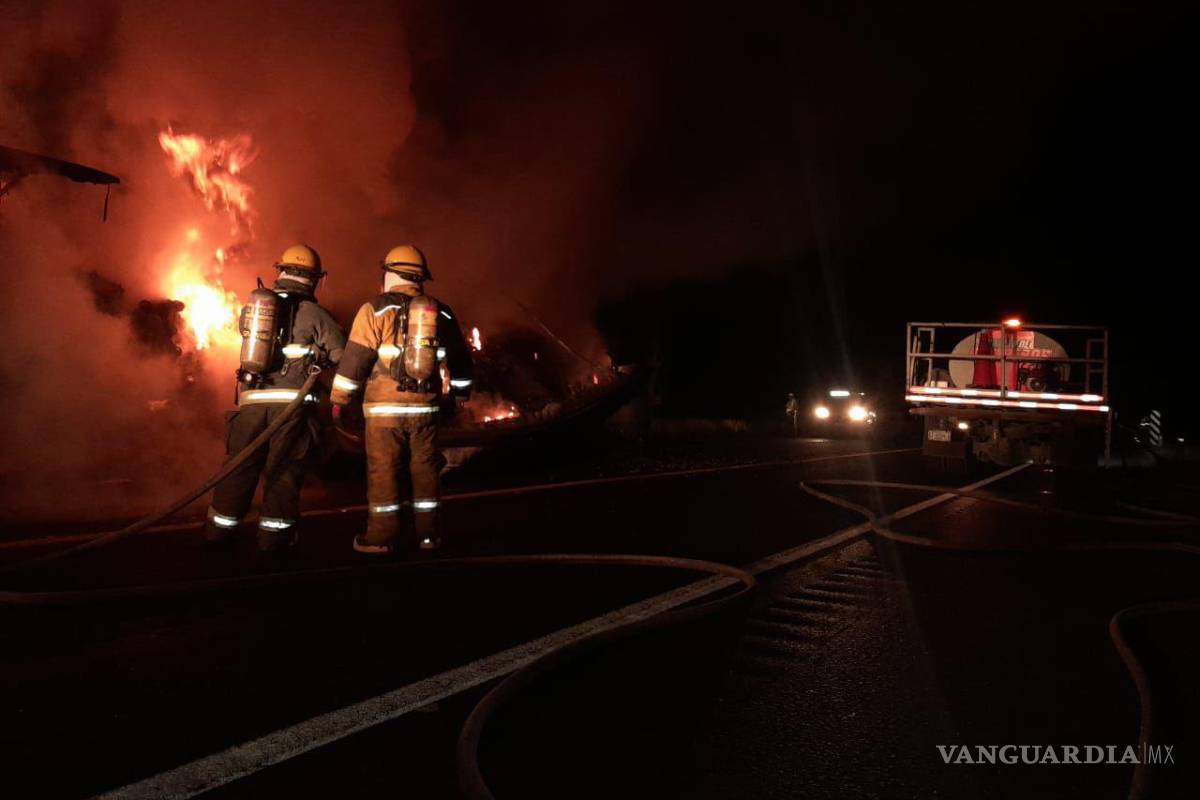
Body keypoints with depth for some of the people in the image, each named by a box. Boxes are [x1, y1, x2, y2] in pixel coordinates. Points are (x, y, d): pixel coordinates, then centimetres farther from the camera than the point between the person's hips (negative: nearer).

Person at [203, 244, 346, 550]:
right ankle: (274, 533, 10)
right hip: (292, 400, -4)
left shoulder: (251, 305, 10)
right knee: (284, 468, 5)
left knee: (241, 466, 14)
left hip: (252, 399, 4)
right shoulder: (313, 313, -2)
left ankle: (219, 528, 25)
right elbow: (343, 353, -5)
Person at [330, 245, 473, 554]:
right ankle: (425, 532, 17)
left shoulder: (376, 309, -4)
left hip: (385, 407, -4)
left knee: (383, 470, 2)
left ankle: (382, 535, 6)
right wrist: (461, 392, 30)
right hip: (425, 407, 4)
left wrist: (339, 400, -1)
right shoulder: (441, 313, 9)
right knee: (424, 468, 11)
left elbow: (355, 358, -8)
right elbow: (460, 358, 16)